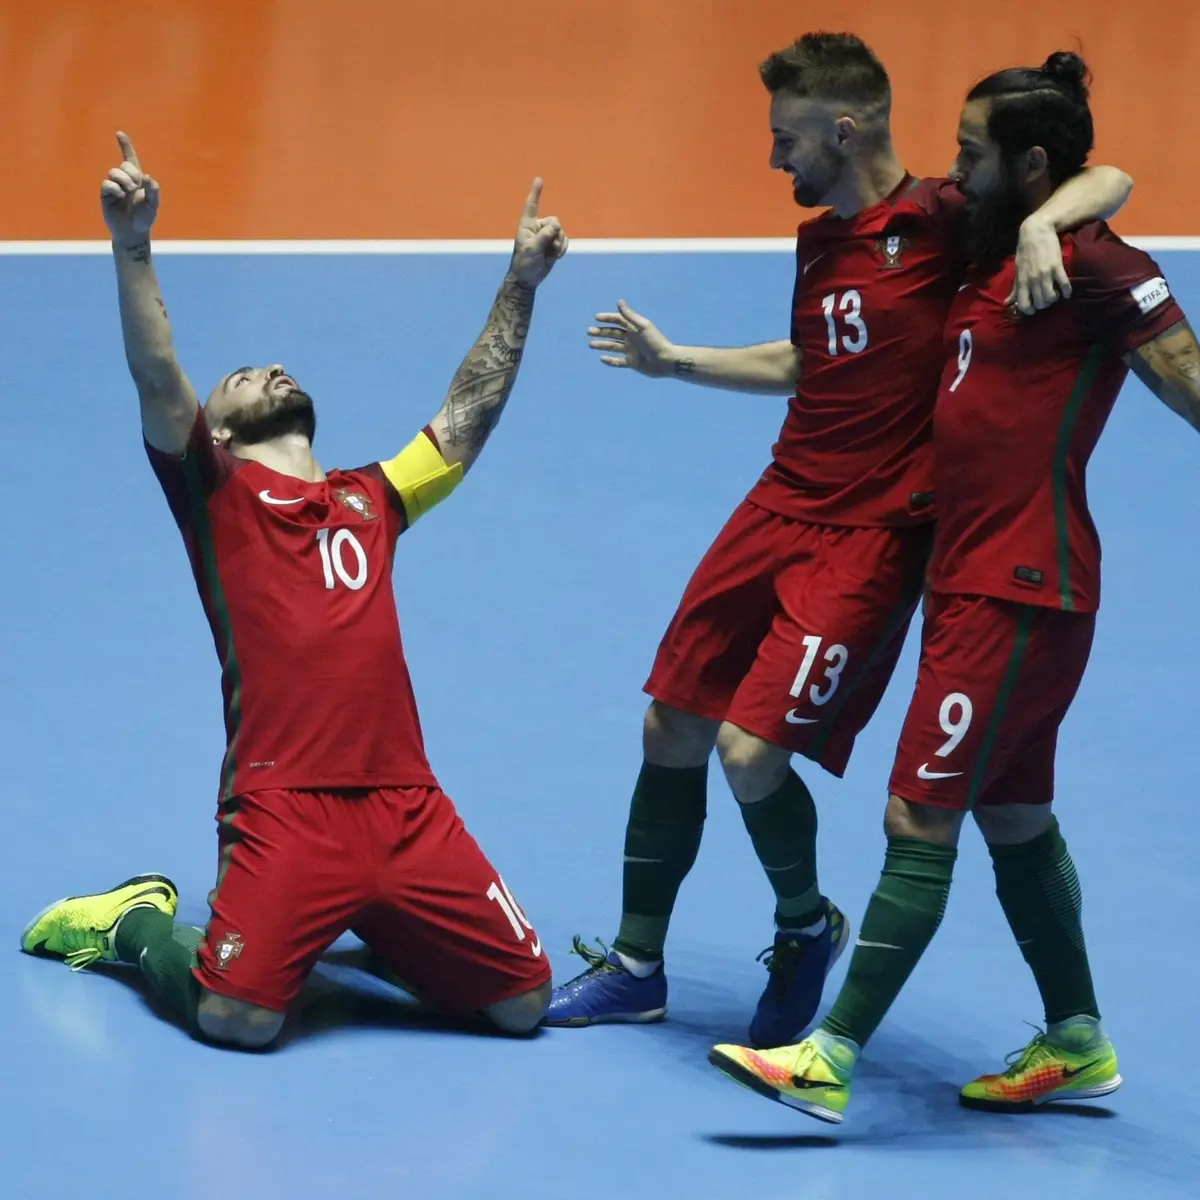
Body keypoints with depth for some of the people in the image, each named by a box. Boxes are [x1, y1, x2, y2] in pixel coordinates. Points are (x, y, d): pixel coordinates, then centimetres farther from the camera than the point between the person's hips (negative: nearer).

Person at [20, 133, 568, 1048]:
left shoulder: (370, 501, 23)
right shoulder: (219, 493, 10)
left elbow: (469, 413, 27)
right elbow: (159, 381, -5)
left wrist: (521, 282, 22)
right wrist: (133, 249, -17)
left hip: (404, 802, 5)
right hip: (285, 803, -5)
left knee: (523, 1001, 0)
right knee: (237, 1015, -20)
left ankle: (367, 933, 24)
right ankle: (140, 922, 13)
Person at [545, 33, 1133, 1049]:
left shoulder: (940, 220, -12)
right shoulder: (819, 241, 11)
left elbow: (1109, 179, -17)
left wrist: (1040, 224, -36)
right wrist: (675, 361, 26)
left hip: (869, 536, -8)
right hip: (778, 509, 8)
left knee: (752, 751, -15)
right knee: (671, 730, 10)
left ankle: (806, 929, 15)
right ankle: (635, 965, 25)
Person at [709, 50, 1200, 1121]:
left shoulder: (1090, 261, -11)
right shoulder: (991, 259, 16)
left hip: (1018, 596, -10)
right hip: (971, 582, 10)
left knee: (919, 821, -9)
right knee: (1014, 816, 17)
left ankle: (830, 1062, -9)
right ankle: (1077, 1044, 29)